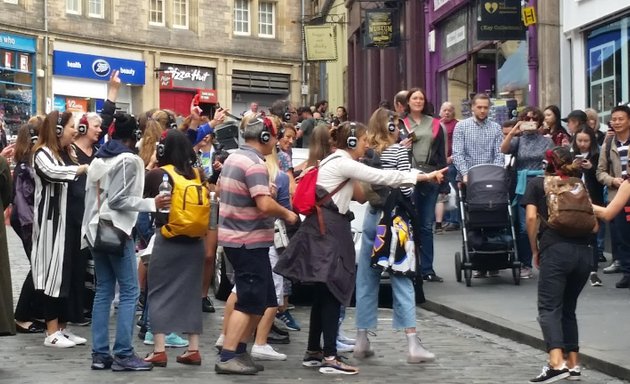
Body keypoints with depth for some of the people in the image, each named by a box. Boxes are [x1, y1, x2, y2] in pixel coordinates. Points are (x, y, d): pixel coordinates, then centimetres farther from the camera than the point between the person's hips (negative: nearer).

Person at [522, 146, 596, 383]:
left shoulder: (537, 183, 14)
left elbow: (531, 217, -1)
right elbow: (594, 226, 16)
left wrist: (535, 251, 8)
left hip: (555, 250, -4)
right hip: (584, 251, 4)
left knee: (549, 308, -9)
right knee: (568, 308, 17)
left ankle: (557, 363, -27)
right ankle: (573, 364, 13)